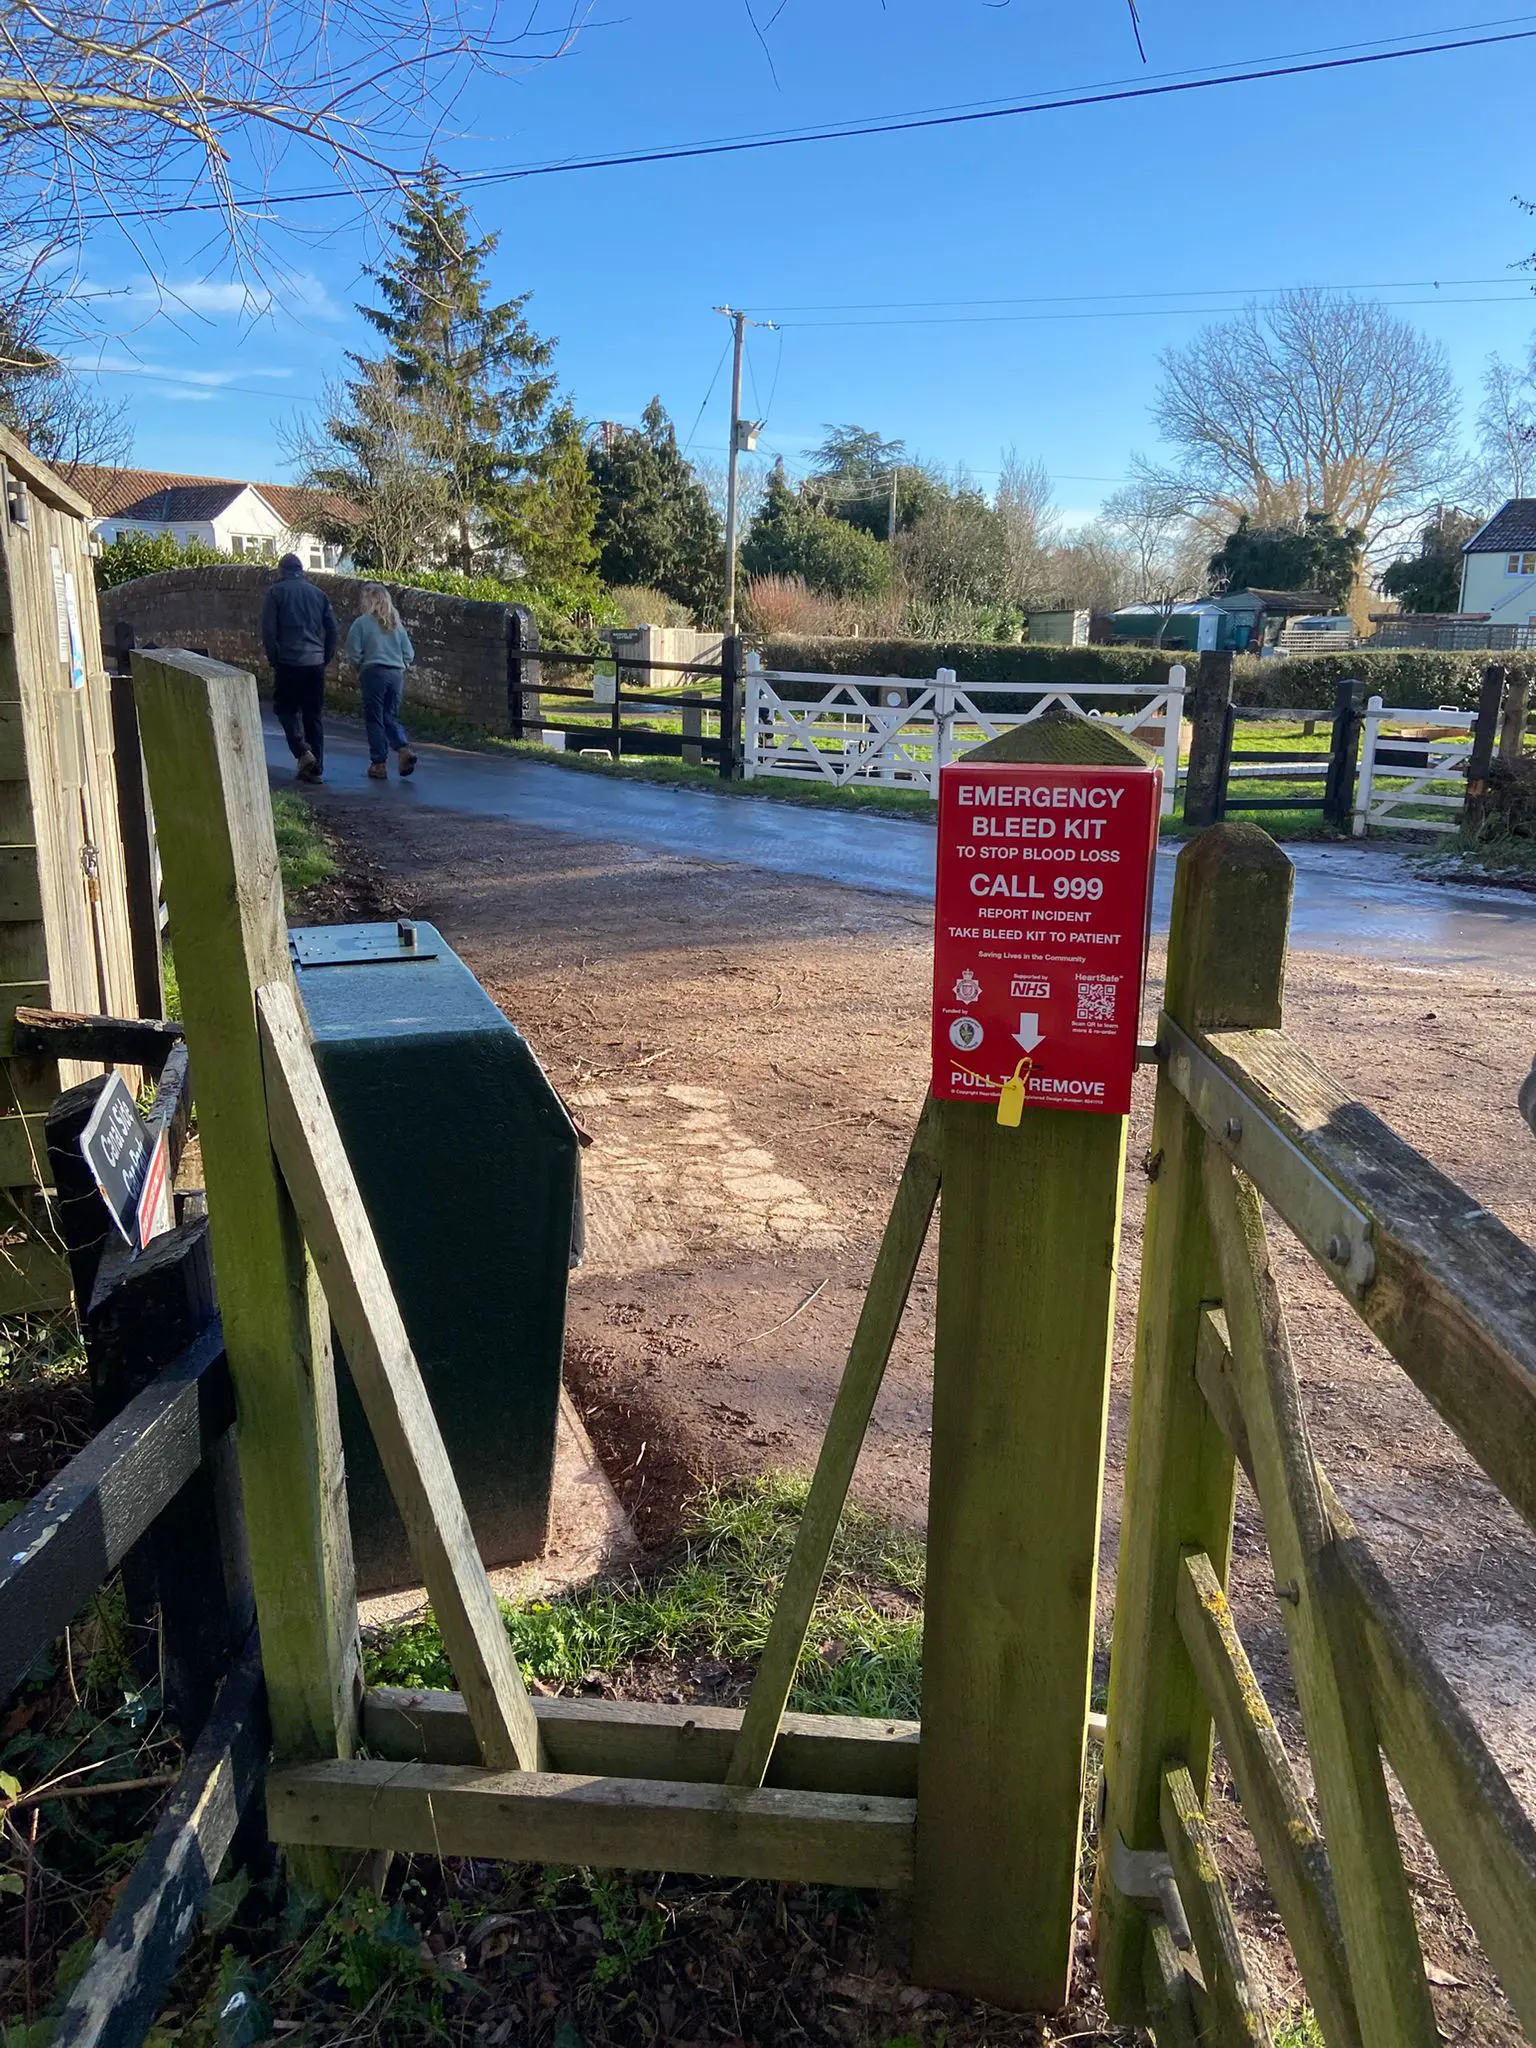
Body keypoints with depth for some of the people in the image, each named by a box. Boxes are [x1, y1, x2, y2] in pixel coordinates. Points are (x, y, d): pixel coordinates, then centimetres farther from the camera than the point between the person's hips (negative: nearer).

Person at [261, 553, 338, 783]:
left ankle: (303, 752, -12)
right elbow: (332, 628, 11)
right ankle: (316, 768, 7)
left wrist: (274, 660, 3)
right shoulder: (318, 593, 12)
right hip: (315, 662, 4)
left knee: (286, 708, 10)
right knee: (314, 714, 8)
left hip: (289, 662, -4)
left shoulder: (275, 593, 0)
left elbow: (268, 631, -5)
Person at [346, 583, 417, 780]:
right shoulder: (396, 623, 8)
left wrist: (359, 669, 10)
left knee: (374, 719, 4)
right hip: (397, 674, 4)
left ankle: (379, 764, 5)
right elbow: (409, 654, 8)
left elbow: (354, 653, -8)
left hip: (373, 673, -4)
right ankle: (404, 749, -10)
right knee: (391, 717, 14)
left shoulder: (362, 622, -5)